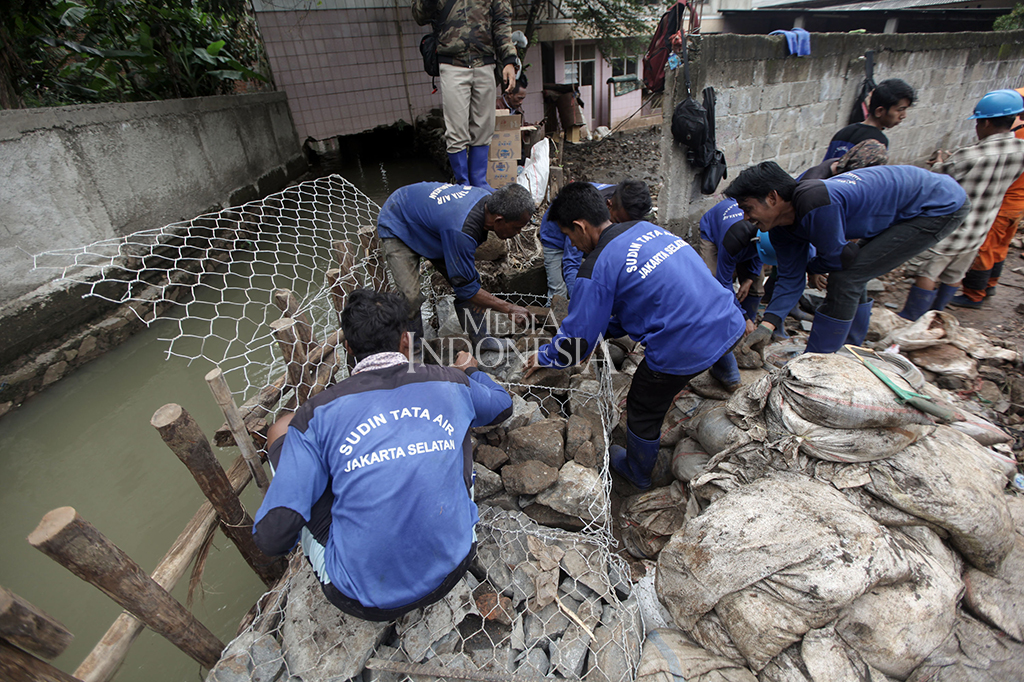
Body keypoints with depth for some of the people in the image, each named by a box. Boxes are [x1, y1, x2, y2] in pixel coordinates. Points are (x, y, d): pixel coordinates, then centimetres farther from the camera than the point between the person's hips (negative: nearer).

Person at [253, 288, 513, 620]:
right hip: (451, 570, 3)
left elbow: (272, 538, -14)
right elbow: (502, 406, 17)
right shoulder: (451, 383, -5)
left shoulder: (318, 412, -13)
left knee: (283, 430, 7)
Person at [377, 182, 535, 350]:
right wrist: (509, 308, -28)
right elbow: (466, 288, -32)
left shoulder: (491, 200, -19)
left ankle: (480, 338, 13)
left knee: (471, 279, -1)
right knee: (410, 297, -19)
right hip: (399, 226, -7)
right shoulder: (461, 232, -44)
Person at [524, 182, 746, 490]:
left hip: (685, 351, -7)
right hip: (732, 324, 8)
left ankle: (637, 473, 44)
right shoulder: (646, 227, 9)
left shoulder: (597, 269, -14)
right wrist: (606, 327, 26)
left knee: (643, 413, 19)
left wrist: (544, 357, 11)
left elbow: (577, 343, -8)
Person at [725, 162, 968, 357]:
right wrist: (767, 324, -15)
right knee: (852, 275, 13)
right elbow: (790, 279, -5)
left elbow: (836, 259, -22)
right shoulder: (782, 227, -6)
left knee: (845, 278, -16)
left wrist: (808, 267, -1)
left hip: (942, 205, -8)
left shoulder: (816, 204, -35)